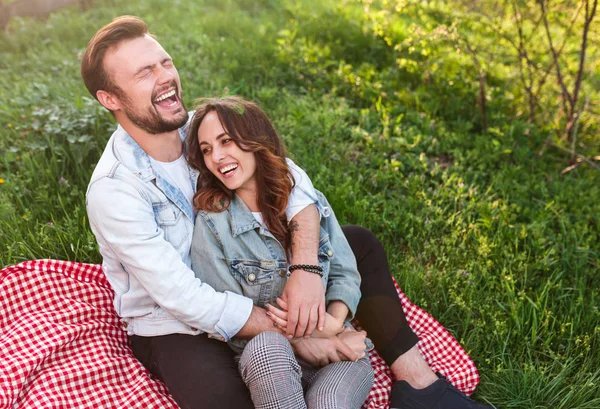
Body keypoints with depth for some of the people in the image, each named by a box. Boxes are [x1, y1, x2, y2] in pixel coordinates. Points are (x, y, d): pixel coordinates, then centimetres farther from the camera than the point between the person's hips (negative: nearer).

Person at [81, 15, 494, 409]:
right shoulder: (113, 190, -24)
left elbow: (293, 181, -17)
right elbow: (181, 298, -28)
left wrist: (305, 269, -34)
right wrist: (293, 334, -28)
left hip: (238, 283, 6)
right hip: (170, 325, -5)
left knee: (360, 242, -1)